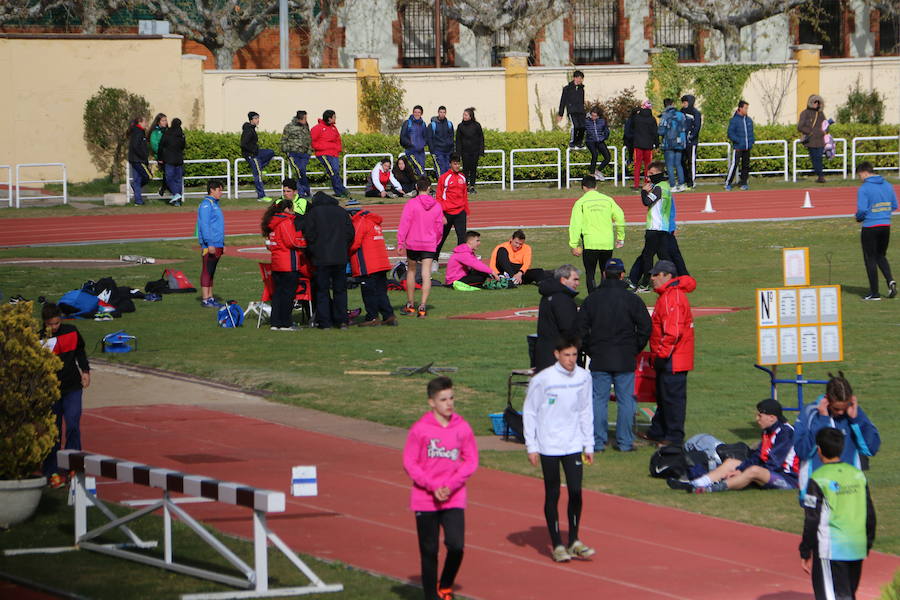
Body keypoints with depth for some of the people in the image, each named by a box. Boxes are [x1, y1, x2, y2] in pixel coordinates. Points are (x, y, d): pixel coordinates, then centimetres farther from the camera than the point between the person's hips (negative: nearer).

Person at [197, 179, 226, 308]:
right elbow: (204, 225, -18)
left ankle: (210, 298, 16)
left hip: (217, 245, 9)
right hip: (209, 245, -9)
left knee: (211, 272, 12)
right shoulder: (206, 204, -10)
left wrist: (223, 244, 24)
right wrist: (209, 244, -23)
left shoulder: (215, 204, 19)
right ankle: (205, 300, -8)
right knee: (207, 272, -8)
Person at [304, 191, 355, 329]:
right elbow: (350, 233, 7)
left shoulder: (313, 213, -1)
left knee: (322, 290, 3)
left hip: (321, 258, -3)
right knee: (340, 289, 10)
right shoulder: (341, 212, 8)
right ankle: (341, 321, 6)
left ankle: (325, 322, -1)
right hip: (341, 258, 3)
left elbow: (309, 235, -6)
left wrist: (313, 252, 6)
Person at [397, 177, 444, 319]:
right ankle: (423, 306, -13)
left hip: (412, 243, -2)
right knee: (426, 274, -3)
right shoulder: (436, 205, 3)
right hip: (430, 244, 2)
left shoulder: (411, 203, -8)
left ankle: (410, 305, 21)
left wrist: (400, 243, -9)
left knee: (411, 271, 14)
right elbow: (439, 227, 10)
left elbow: (404, 224, -11)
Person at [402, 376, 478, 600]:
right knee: (429, 551, 3)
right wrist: (432, 487, -14)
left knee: (456, 546, -13)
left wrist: (451, 486, -10)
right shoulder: (420, 429, -6)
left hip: (454, 499, 1)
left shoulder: (462, 427, 0)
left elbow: (471, 461, 4)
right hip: (425, 500, -1)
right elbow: (409, 463, -4)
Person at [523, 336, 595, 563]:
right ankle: (557, 545, 10)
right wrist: (532, 446, -5)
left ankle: (574, 542, 12)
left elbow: (586, 412, 11)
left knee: (576, 492, -2)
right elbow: (529, 413, -3)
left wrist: (589, 445, 11)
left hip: (573, 445, 3)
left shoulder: (583, 377, 1)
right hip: (548, 447, -3)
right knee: (552, 494, 3)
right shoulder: (542, 380, -11)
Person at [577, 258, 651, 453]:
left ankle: (598, 442, 3)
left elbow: (581, 328, 4)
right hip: (625, 360, -1)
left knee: (598, 399, 5)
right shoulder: (631, 299, -3)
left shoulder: (592, 299, 2)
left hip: (599, 358, 1)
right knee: (626, 400, 4)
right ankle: (625, 442, 5)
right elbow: (645, 327, -3)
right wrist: (635, 349, 9)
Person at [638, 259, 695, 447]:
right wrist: (658, 354, 23)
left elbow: (673, 331, -27)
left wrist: (662, 354, -22)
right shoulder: (667, 296, 16)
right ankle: (658, 432, 28)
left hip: (673, 360, -11)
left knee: (673, 397, -4)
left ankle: (674, 437, 1)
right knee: (663, 396, 19)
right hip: (667, 359, 11)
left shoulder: (672, 298, -19)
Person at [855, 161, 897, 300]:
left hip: (870, 227, -6)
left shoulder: (864, 189, -13)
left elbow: (862, 210, -19)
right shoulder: (888, 186, 6)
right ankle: (890, 280, -3)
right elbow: (894, 206, 10)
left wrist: (858, 218, 3)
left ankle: (874, 293, 7)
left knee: (870, 259, 5)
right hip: (886, 225, 6)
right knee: (881, 256, 21)